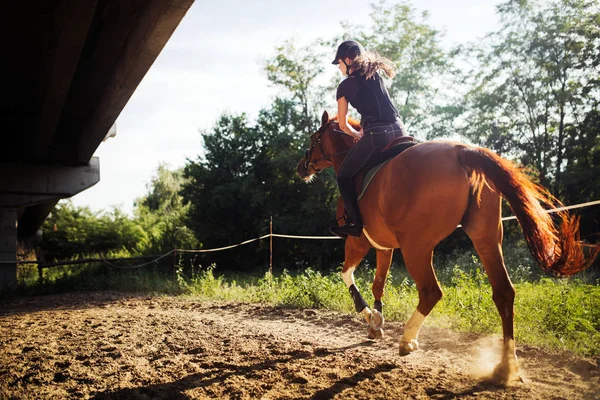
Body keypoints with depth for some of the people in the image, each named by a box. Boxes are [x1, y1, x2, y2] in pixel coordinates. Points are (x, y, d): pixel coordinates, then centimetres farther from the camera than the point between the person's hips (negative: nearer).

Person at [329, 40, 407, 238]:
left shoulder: (345, 86, 6)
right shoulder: (376, 76, 21)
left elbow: (343, 125, 11)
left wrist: (358, 135, 29)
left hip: (375, 135, -6)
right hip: (398, 130, 6)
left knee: (344, 176, 8)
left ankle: (355, 223, -1)